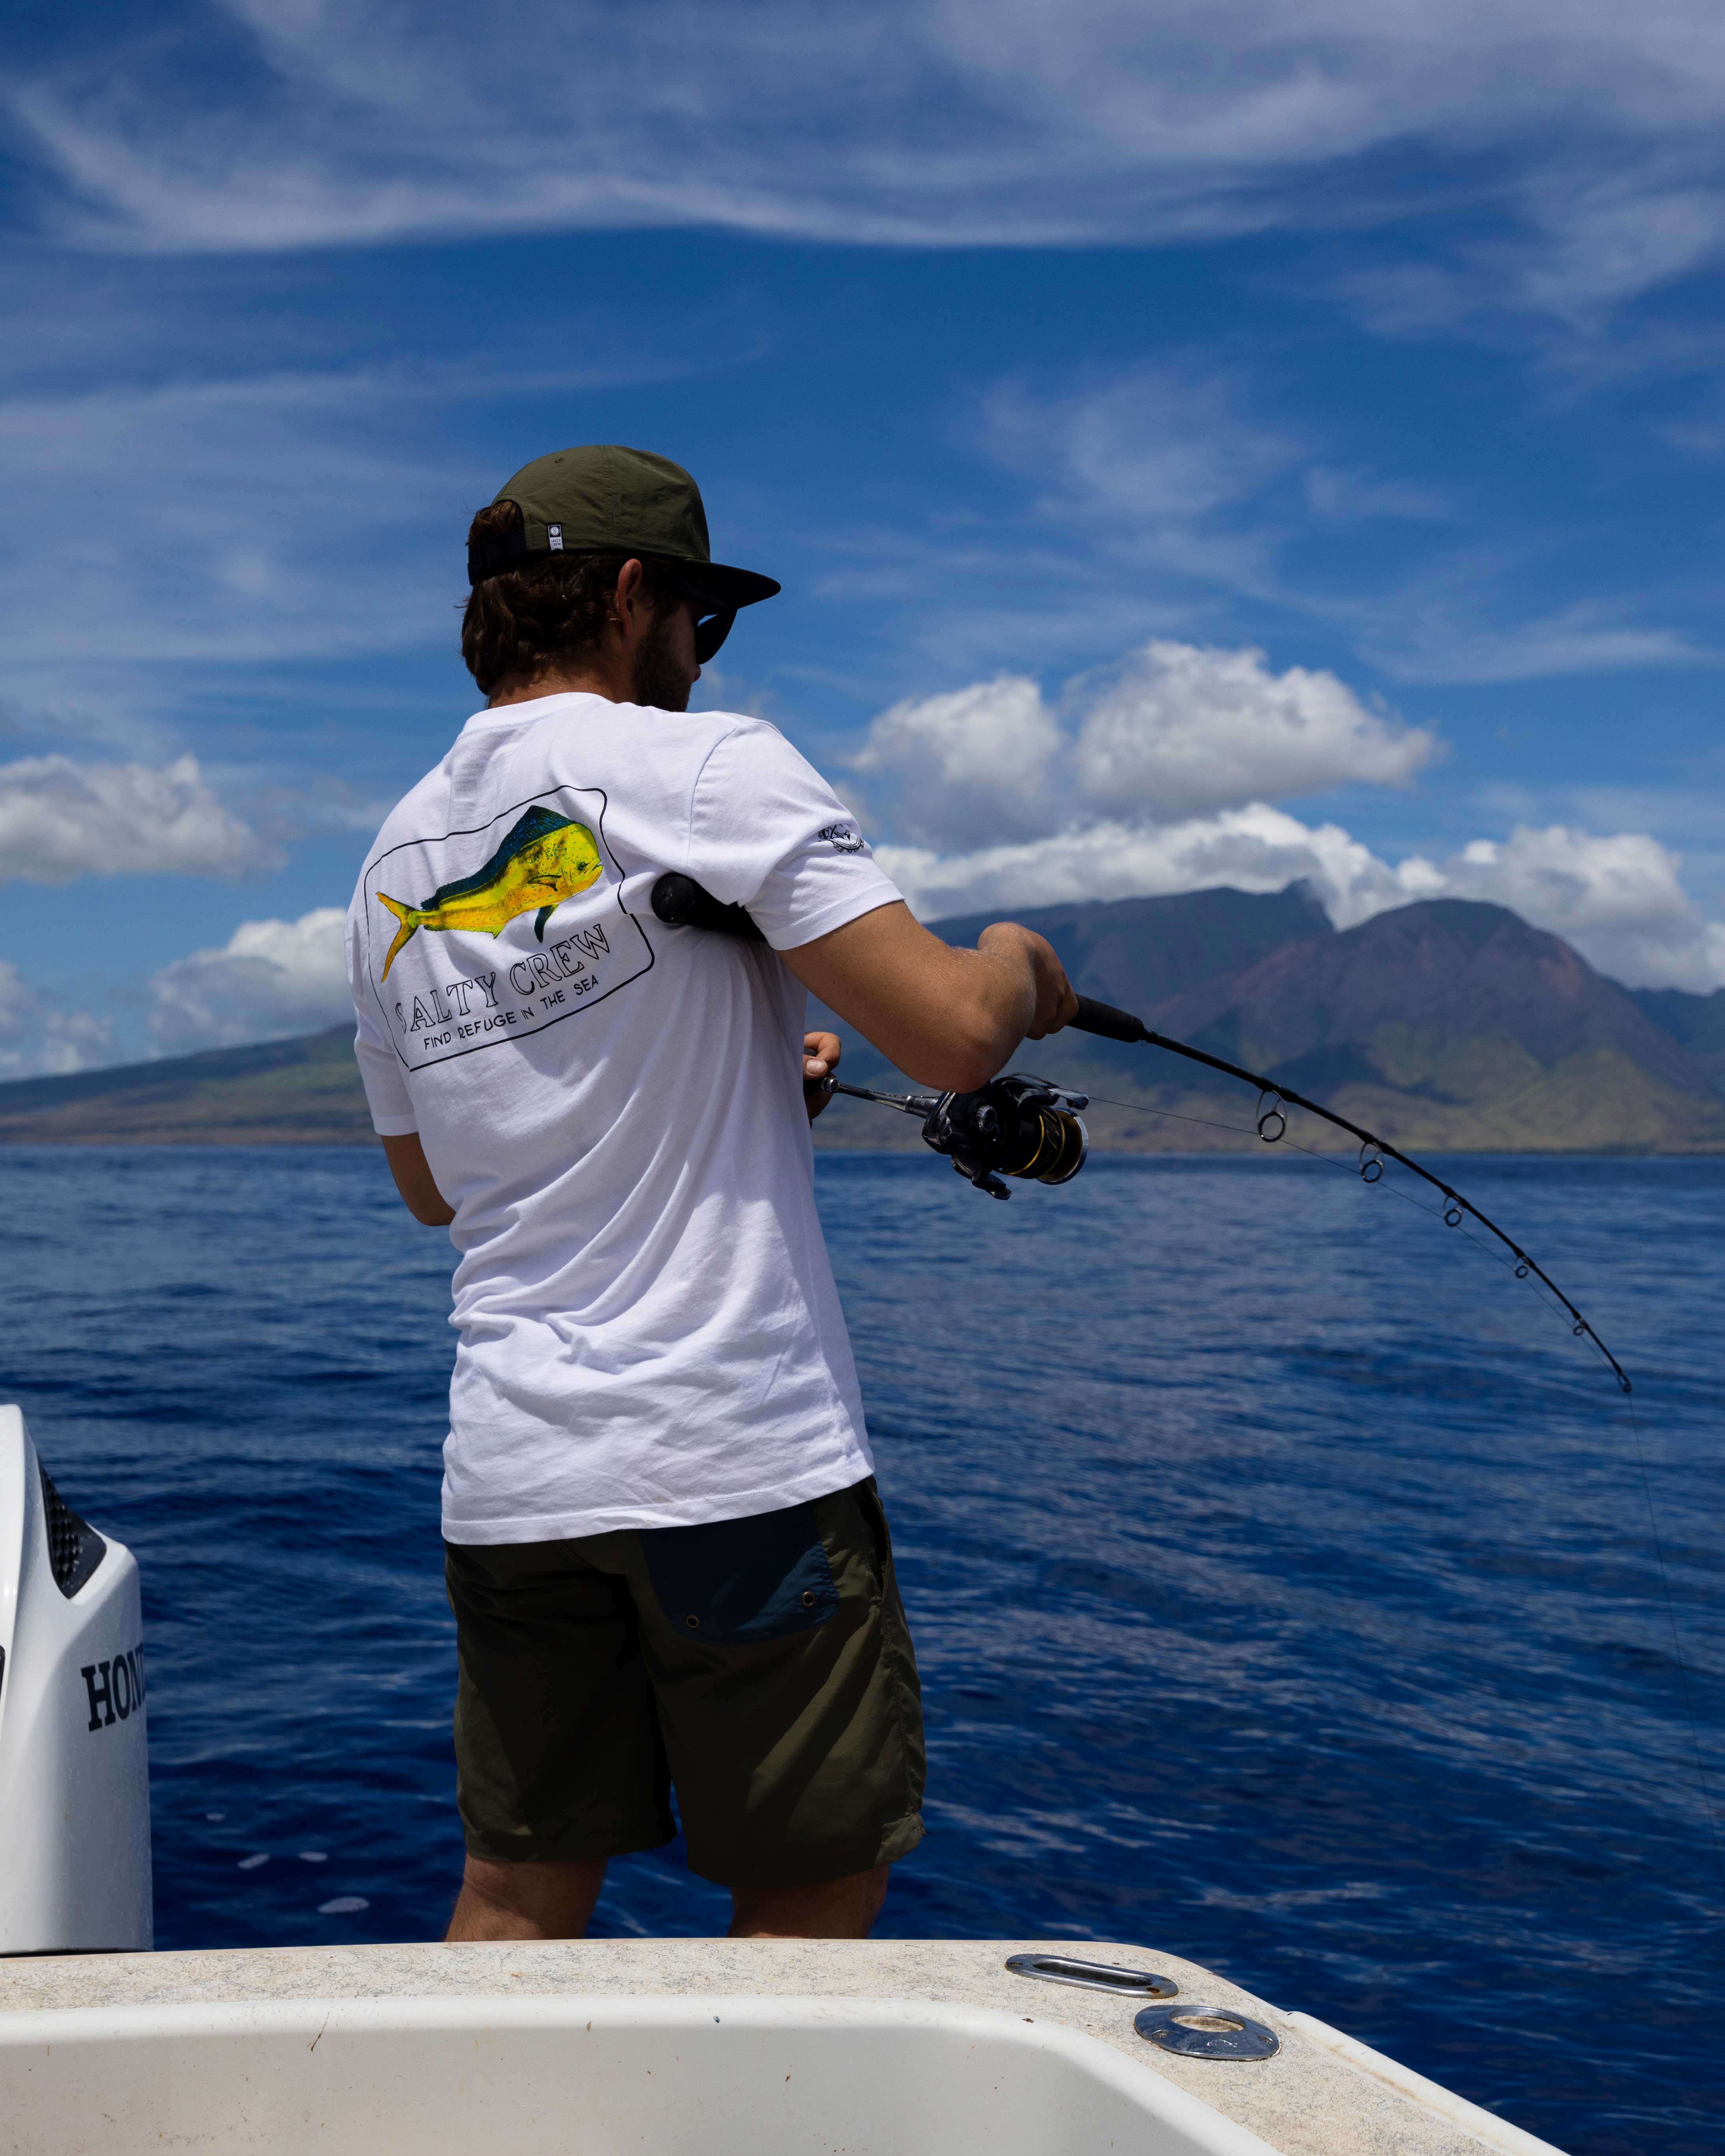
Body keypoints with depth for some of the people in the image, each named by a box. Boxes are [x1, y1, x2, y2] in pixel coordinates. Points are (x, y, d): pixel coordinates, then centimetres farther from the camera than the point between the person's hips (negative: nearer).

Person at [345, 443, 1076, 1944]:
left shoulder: (394, 866, 12)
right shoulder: (709, 769, -7)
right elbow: (955, 1036, -17)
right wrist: (1018, 962, 7)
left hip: (509, 1474, 6)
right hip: (741, 1462, -6)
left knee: (518, 1901, 15)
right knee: (812, 1903, 8)